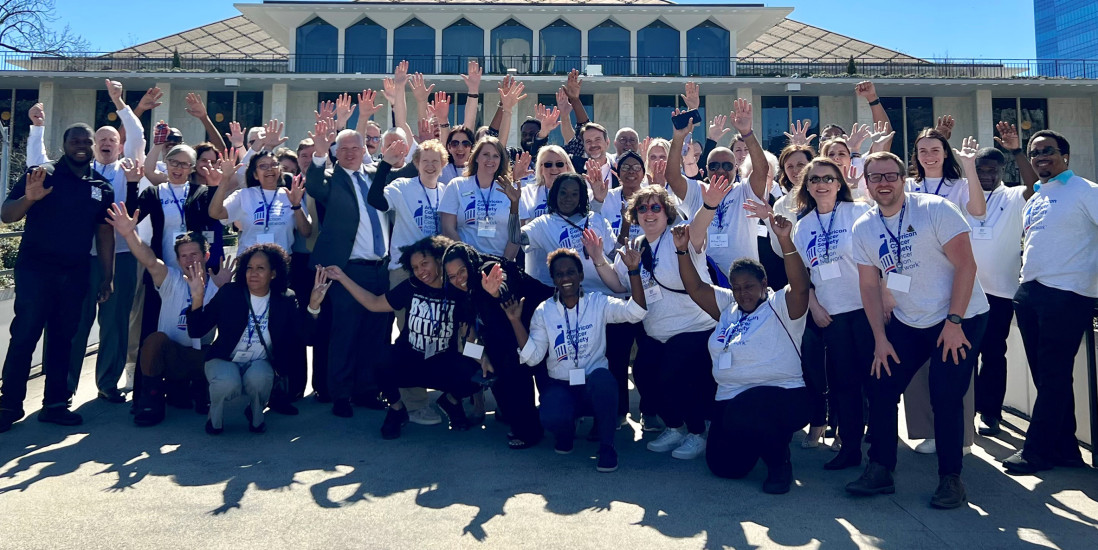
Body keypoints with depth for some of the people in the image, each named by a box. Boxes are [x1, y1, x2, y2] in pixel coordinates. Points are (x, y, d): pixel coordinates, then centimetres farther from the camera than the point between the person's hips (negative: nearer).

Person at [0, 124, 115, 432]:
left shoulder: (102, 188, 9)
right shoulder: (42, 174, -1)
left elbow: (105, 234, 12)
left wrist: (108, 277, 7)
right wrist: (28, 198, -25)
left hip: (75, 275, 4)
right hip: (35, 269, -3)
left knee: (62, 339, 9)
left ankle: (55, 403, 16)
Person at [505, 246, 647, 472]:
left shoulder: (599, 302, 0)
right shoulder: (544, 311, 3)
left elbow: (635, 311, -16)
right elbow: (533, 357, -4)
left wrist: (633, 270, -24)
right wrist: (516, 321, -13)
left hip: (596, 385, -1)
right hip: (560, 386, 1)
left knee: (602, 377, -38)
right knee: (551, 418, -33)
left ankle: (606, 445, -13)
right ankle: (565, 432, 10)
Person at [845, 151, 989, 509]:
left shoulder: (936, 209, -14)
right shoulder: (863, 228, 0)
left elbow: (965, 264, -17)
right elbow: (869, 285, 3)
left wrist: (954, 322, -19)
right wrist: (880, 338, -2)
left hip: (961, 318, -5)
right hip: (906, 322, 5)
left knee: (946, 397, -8)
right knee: (881, 388, -1)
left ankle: (950, 477, 10)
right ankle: (880, 469, 12)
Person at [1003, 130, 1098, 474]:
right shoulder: (1034, 200, 18)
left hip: (1067, 295, -8)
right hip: (1029, 293, 8)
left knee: (1053, 376, -3)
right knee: (1045, 376, 11)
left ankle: (1037, 450, 4)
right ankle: (1064, 448, 21)